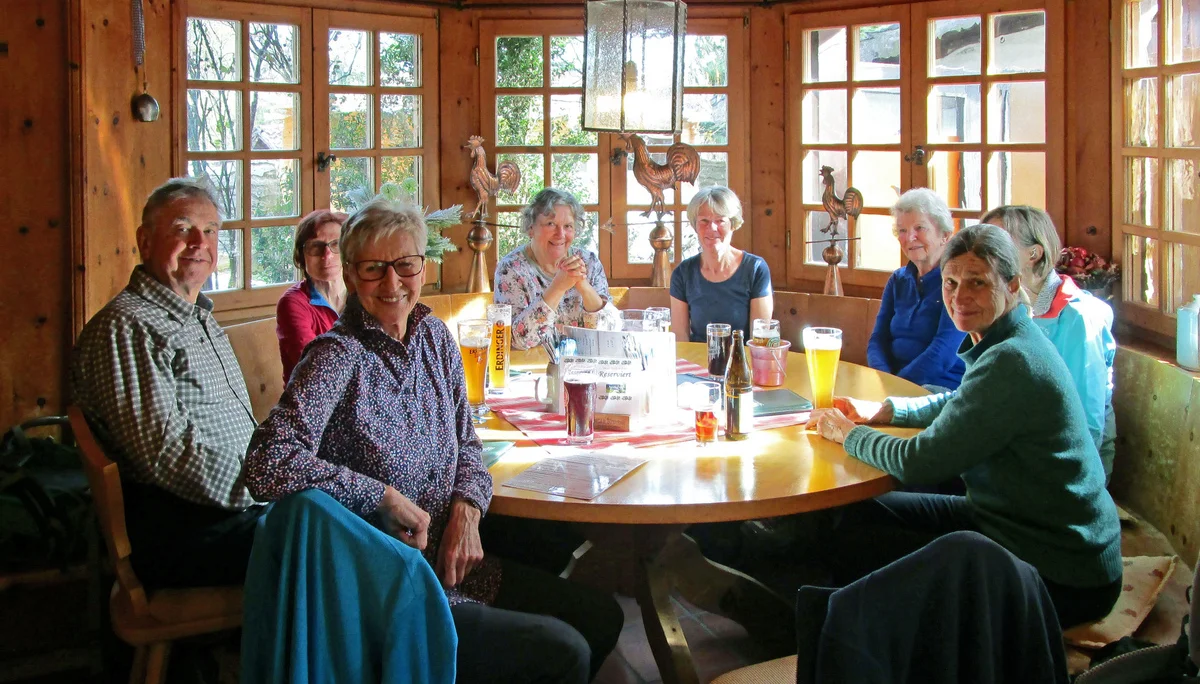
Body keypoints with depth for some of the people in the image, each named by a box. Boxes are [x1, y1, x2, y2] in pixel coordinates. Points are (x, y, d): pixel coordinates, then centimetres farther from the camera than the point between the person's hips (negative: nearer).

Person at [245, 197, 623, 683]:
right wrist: (385, 497, -24)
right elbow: (267, 466, -31)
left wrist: (466, 510, -7)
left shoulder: (435, 337, 4)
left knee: (603, 618, 11)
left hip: (451, 564, 8)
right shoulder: (338, 357, -18)